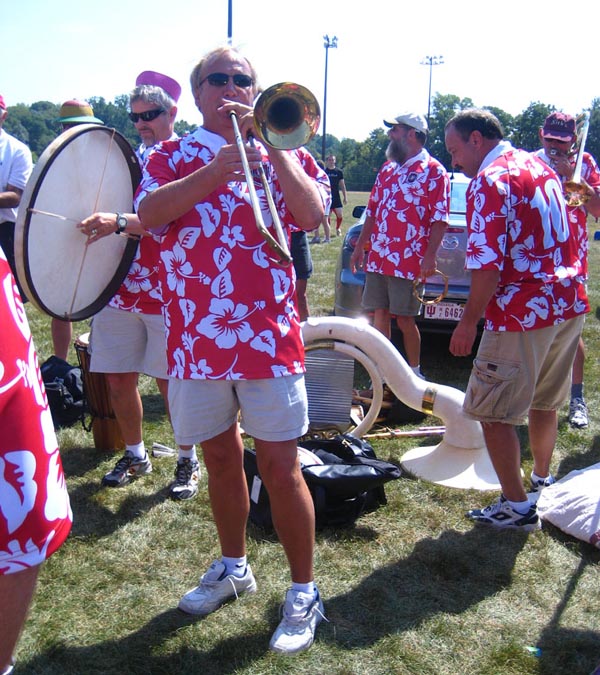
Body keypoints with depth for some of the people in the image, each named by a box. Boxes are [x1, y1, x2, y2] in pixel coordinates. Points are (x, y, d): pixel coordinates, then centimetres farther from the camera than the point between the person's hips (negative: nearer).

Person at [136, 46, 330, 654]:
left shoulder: (282, 151, 7)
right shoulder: (172, 156, 10)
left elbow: (311, 216, -10)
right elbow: (148, 214, -10)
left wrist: (272, 146, -15)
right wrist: (216, 170, -20)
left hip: (267, 335, -2)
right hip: (195, 336, 3)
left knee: (280, 467, 1)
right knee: (220, 457, 17)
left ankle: (303, 592, 18)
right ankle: (232, 567, 38)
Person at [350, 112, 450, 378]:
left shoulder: (433, 171, -4)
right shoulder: (387, 169, 17)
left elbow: (440, 219, -9)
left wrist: (429, 256, -18)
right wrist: (359, 247, 17)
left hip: (408, 262, -6)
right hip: (377, 259, 6)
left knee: (405, 320, 0)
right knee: (379, 315, 8)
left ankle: (414, 372, 19)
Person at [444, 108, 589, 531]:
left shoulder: (490, 181, -14)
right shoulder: (540, 166, 15)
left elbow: (488, 263, -21)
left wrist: (469, 321, -14)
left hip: (523, 314, -9)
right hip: (570, 305, 10)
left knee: (493, 412, 1)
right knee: (545, 402, 23)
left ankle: (517, 507, 9)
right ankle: (543, 480, 39)